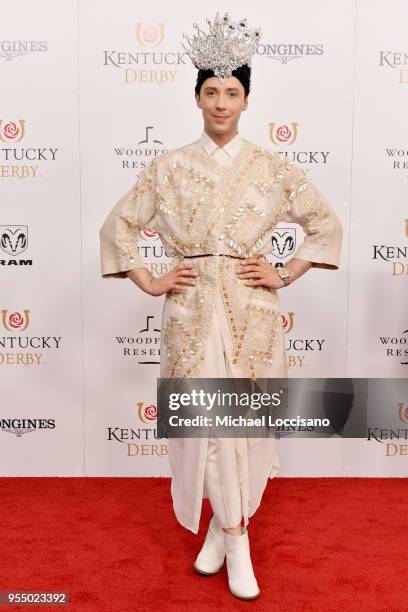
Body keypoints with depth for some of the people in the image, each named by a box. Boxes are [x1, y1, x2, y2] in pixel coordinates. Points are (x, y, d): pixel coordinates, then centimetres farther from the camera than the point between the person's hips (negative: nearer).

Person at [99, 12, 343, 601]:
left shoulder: (272, 167, 4)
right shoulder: (169, 166, 4)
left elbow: (327, 224, 11)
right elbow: (117, 225, 8)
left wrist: (285, 275, 2)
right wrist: (150, 282, 0)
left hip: (252, 309, 1)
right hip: (192, 309, 0)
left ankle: (223, 523, 29)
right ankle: (235, 537, 17)